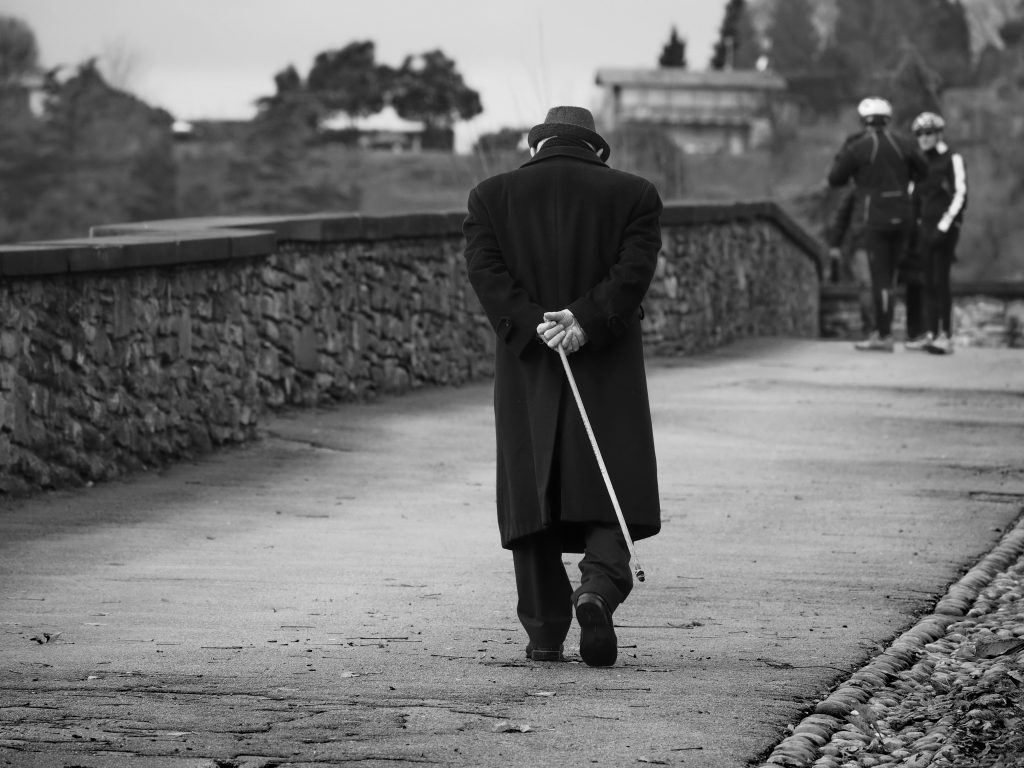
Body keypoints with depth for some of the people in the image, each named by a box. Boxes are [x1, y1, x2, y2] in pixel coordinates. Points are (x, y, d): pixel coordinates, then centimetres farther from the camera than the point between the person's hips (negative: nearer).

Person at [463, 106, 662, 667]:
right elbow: (634, 270, -10)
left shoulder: (493, 196, 7)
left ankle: (545, 634, 9)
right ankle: (597, 591, -22)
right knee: (612, 495, 3)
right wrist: (584, 321, -17)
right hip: (608, 374, -1)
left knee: (533, 496, 8)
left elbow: (486, 270, -6)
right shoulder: (634, 195, 4)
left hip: (526, 372, 1)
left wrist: (532, 326, -14)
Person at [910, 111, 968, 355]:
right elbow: (914, 195, 21)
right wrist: (917, 226, 10)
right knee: (928, 282, 3)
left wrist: (943, 226, -16)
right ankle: (931, 333, 6)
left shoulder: (952, 159, -5)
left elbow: (960, 195, -11)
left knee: (940, 280, -12)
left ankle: (946, 336, -12)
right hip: (925, 227, 6)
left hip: (945, 227, -6)